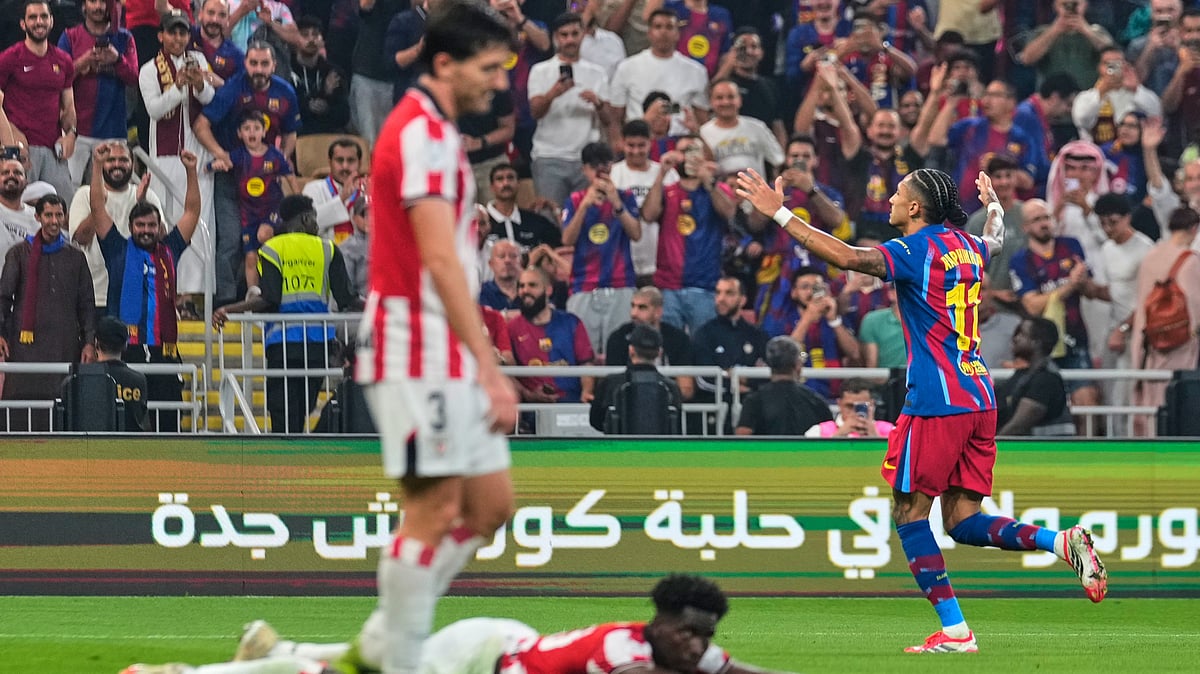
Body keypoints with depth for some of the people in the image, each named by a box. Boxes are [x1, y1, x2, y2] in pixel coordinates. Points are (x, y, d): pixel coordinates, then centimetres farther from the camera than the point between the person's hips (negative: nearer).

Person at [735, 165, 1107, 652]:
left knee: (909, 514, 1)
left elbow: (848, 257, -27)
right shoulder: (965, 247, 13)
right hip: (978, 398, 8)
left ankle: (954, 630, -4)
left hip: (936, 402, -8)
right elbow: (996, 238, 39)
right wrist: (992, 203, 61)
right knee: (962, 521, 11)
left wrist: (780, 213, -25)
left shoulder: (916, 251, -10)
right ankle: (1062, 542, -8)